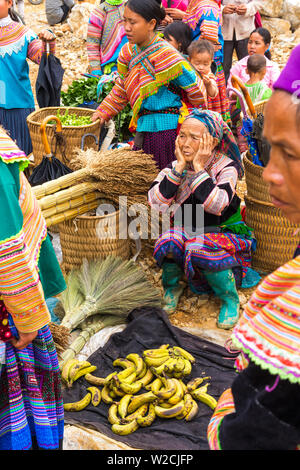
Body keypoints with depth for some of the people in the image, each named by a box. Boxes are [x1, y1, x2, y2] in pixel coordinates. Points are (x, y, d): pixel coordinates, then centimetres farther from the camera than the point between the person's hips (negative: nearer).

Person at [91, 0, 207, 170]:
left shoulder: (166, 56, -17)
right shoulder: (129, 51, 7)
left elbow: (196, 88, -10)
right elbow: (121, 88, 21)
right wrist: (103, 112, 17)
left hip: (166, 129, -7)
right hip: (144, 127, 8)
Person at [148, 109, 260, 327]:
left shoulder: (226, 167, -14)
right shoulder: (175, 166, -2)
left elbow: (216, 206, -32)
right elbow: (156, 203, -16)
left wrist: (199, 168, -28)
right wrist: (180, 167, -20)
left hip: (224, 233, -3)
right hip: (187, 232, 3)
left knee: (201, 249, -35)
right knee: (169, 241, -29)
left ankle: (230, 298, -10)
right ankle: (172, 286, 1)